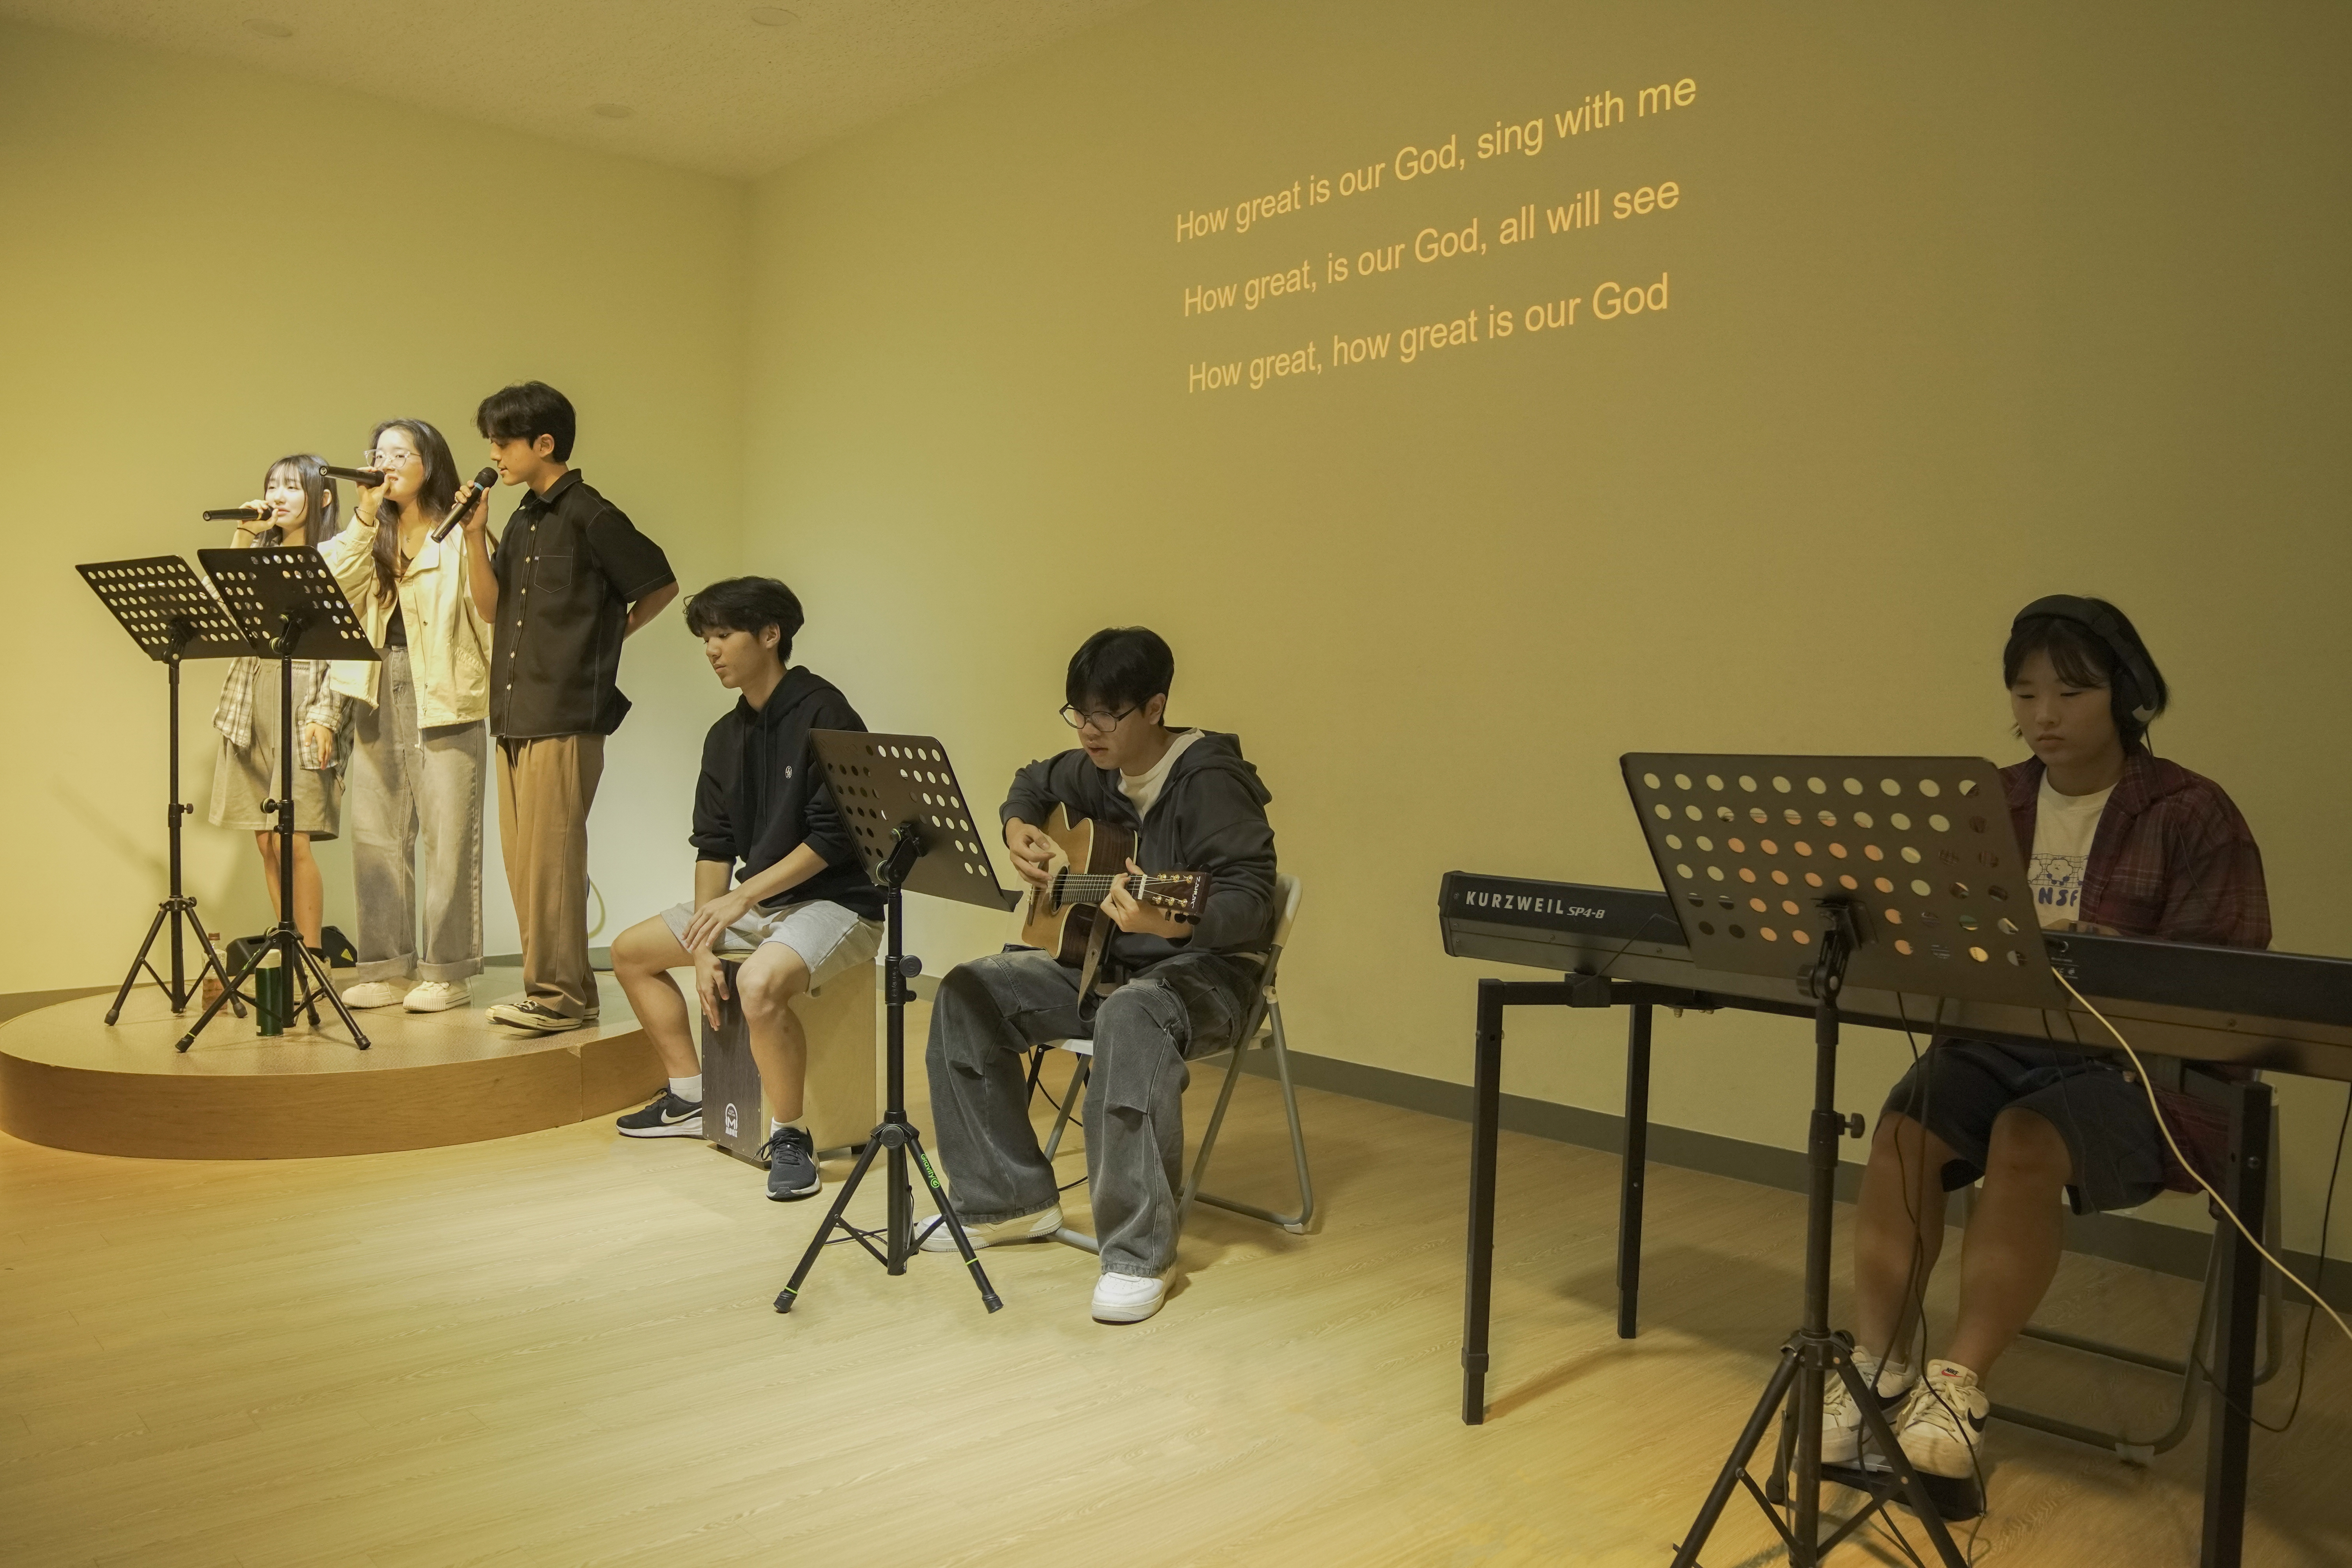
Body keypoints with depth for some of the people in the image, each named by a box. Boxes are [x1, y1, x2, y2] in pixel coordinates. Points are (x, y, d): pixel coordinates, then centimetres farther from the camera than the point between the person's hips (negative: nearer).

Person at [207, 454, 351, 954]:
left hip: (303, 704, -5)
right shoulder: (259, 554, 17)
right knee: (267, 840, 6)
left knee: (293, 840, -10)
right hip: (252, 705, 6)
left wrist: (326, 716, -16)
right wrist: (242, 539, 0)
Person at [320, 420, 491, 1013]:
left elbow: (485, 609, -12)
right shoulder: (371, 536, 17)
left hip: (443, 695, -6)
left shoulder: (455, 535, 0)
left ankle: (447, 971, 3)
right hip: (379, 693, 6)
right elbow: (334, 585, 0)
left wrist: (474, 538, -22)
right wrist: (365, 514, -4)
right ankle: (387, 967, 16)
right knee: (376, 834, 7)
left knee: (446, 833, -4)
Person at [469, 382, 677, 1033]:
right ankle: (553, 988, 18)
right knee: (522, 858, 10)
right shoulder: (522, 522, 16)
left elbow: (661, 585, -3)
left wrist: (610, 634, 2)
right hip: (515, 717, 9)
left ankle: (560, 994, 1)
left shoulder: (590, 517, -8)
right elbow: (491, 609, 13)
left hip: (566, 718, -9)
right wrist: (475, 538, 3)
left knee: (551, 856, -7)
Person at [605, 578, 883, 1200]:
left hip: (836, 902, -9)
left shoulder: (823, 714, -15)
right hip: (756, 903, 9)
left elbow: (835, 838, -20)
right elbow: (713, 846, 8)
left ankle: (790, 1138, -18)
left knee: (760, 982, -37)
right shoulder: (725, 736, 10)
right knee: (631, 950, 14)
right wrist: (704, 946, -2)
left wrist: (742, 897, -20)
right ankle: (691, 1098, 23)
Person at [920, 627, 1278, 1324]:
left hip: (1202, 969, -8)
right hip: (1103, 962, 8)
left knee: (1132, 1017, -41)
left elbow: (1252, 901, -27)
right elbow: (1032, 784, 28)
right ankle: (1011, 1200, 3)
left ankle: (1139, 1255, -32)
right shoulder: (1096, 772, 5)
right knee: (969, 992, -6)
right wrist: (1019, 829, 5)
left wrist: (1169, 923, -46)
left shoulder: (1209, 781, -19)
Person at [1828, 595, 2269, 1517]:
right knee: (1901, 1134, -26)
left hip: (2134, 1064, -4)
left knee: (2027, 1142, -35)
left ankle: (1959, 1388, -26)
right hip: (1995, 1039, 4)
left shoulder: (2191, 816, -5)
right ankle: (1877, 1376, -20)